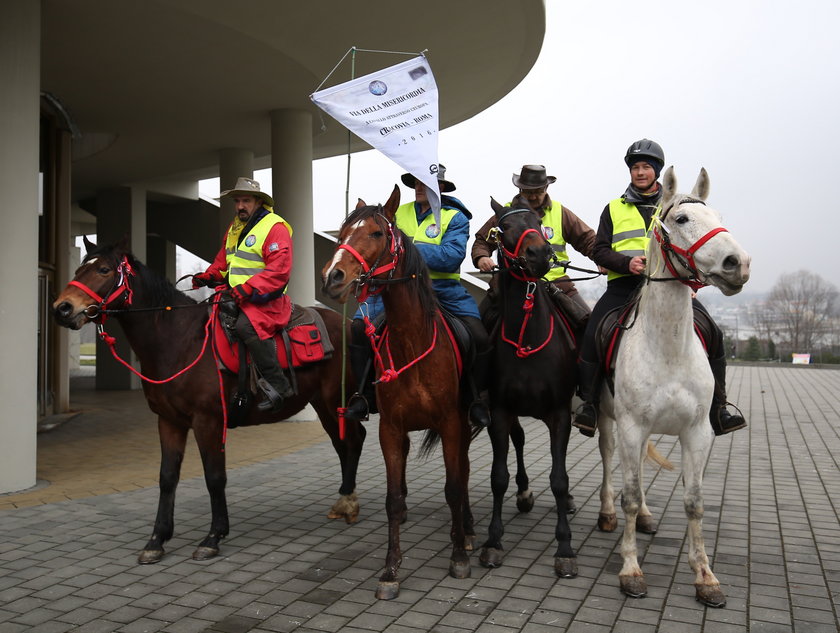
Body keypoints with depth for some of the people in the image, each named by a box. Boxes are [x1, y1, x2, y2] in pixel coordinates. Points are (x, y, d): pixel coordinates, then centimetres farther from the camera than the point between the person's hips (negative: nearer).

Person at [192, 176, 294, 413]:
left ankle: (278, 385, -29)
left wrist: (247, 288, -26)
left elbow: (278, 270, -19)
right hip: (236, 296, 10)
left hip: (267, 299, -10)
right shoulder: (234, 227, 18)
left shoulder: (275, 227, -10)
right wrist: (208, 276, 6)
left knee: (247, 325, -35)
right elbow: (223, 260, 26)